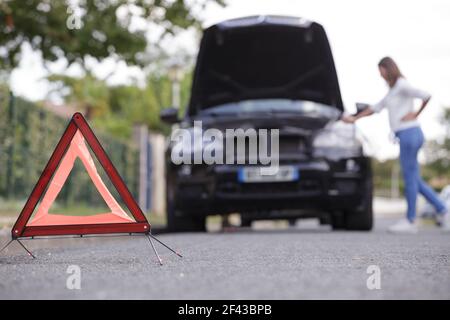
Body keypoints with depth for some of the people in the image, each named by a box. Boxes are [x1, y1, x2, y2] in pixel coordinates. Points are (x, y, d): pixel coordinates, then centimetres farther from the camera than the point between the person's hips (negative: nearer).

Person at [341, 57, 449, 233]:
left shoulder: (402, 85, -8)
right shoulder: (393, 90, 21)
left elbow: (426, 96, -19)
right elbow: (376, 108, 27)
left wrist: (416, 114, -10)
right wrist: (354, 118, 26)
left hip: (409, 133, -9)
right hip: (406, 135, 9)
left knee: (410, 178, -4)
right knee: (415, 180, 9)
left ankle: (410, 221, 0)